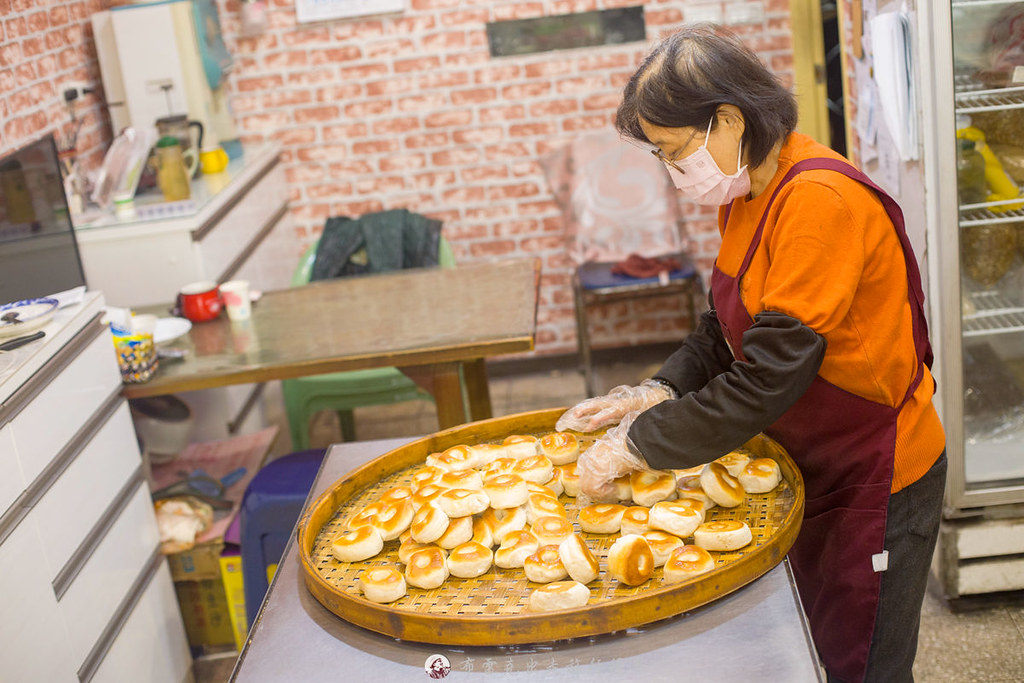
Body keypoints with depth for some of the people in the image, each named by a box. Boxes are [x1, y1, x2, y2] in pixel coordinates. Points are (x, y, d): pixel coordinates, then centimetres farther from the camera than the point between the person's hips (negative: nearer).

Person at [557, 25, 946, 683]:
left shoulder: (820, 199, -27)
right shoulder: (746, 196, 3)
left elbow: (770, 376, -30)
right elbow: (724, 330, 11)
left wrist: (637, 445, -23)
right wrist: (656, 394, -6)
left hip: (876, 479, -8)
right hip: (811, 468, 8)